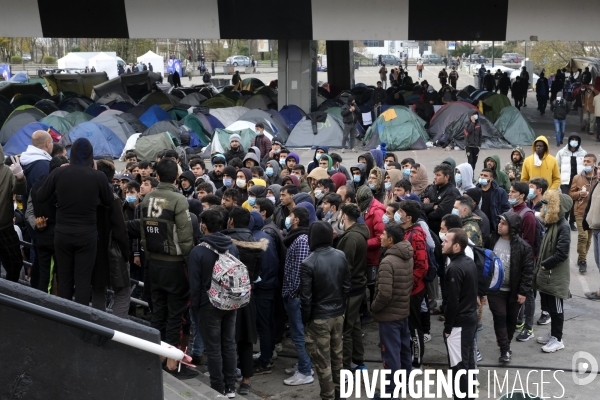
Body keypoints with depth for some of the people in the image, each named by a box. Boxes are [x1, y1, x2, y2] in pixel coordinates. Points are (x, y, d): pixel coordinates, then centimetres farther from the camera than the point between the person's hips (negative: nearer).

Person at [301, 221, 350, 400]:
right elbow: (347, 287, 2)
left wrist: (305, 319, -3)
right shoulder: (341, 256, -5)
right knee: (337, 355, 20)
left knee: (322, 360, 6)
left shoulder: (308, 263, -20)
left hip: (319, 318, -6)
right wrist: (340, 306, 15)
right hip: (338, 314, 6)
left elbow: (306, 297, -17)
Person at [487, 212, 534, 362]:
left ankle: (505, 343, 34)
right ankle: (505, 349, 5)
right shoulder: (492, 240, -3)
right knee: (500, 318, -1)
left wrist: (523, 291, -13)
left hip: (514, 291, -1)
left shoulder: (523, 246, -14)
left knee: (511, 319, 14)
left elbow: (528, 270, -11)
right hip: (495, 289, 1)